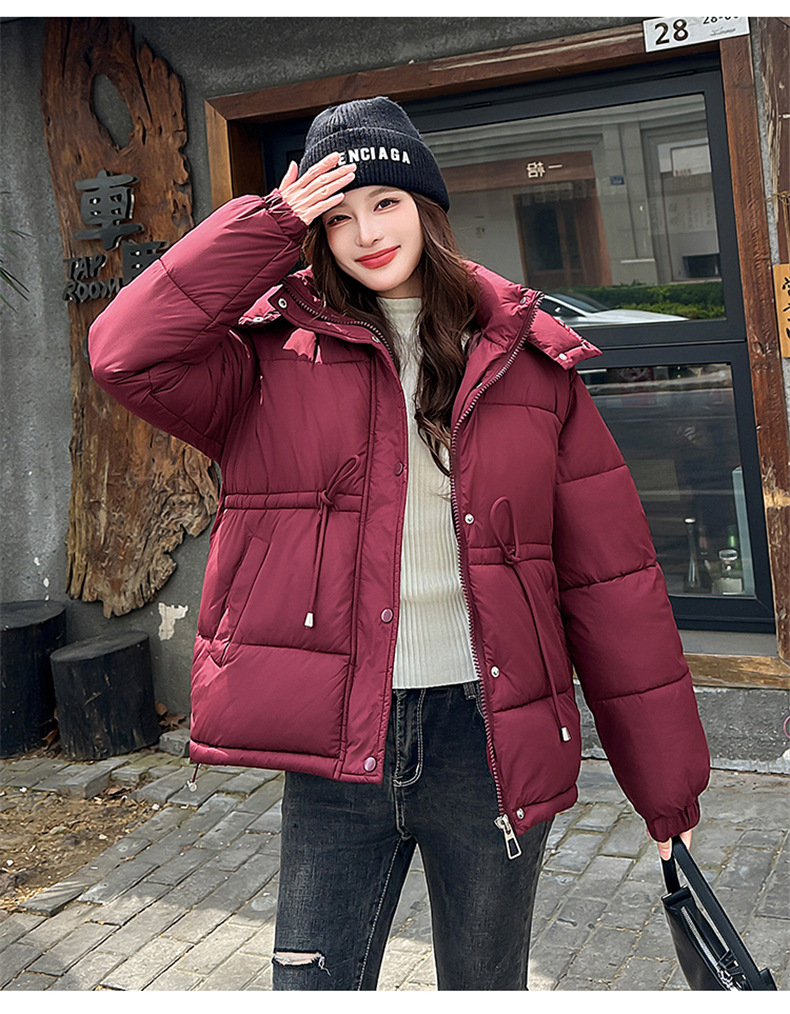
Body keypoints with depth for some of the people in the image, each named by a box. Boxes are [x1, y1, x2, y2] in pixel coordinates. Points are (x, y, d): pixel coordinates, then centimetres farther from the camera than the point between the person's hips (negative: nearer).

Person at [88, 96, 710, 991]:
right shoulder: (278, 351, 3)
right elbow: (128, 354, -14)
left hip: (489, 741, 1)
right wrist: (267, 224, -8)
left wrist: (667, 782, 2)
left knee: (486, 988, 19)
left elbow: (611, 576, 2)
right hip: (334, 744, 0)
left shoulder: (527, 361, 2)